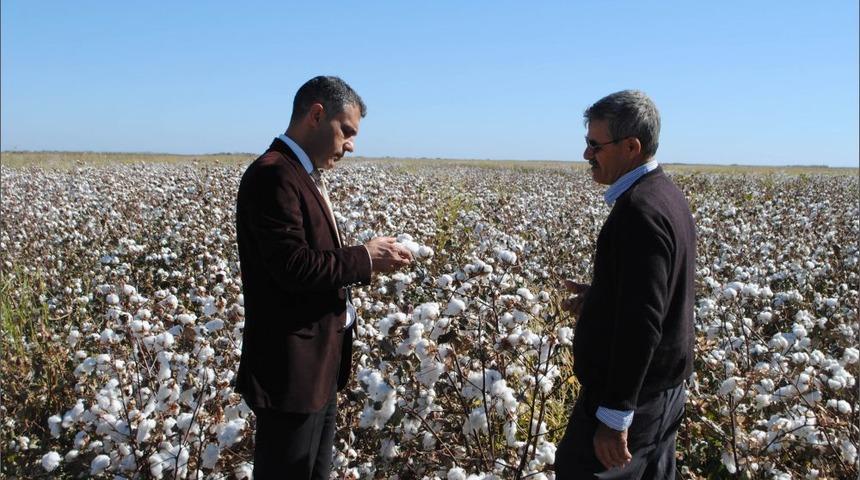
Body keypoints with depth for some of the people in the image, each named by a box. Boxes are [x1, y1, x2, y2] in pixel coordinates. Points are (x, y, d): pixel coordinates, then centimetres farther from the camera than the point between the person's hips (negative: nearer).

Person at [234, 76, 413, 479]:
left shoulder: (304, 175, 15)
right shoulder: (273, 174, -18)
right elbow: (293, 266, -24)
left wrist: (369, 259, 2)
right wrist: (364, 259, -13)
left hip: (318, 364, 10)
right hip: (292, 369, -10)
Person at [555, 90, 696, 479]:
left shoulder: (639, 209, -24)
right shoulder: (667, 194, 8)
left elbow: (642, 322, -27)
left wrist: (614, 416, -24)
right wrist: (599, 297, 12)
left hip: (631, 394, -10)